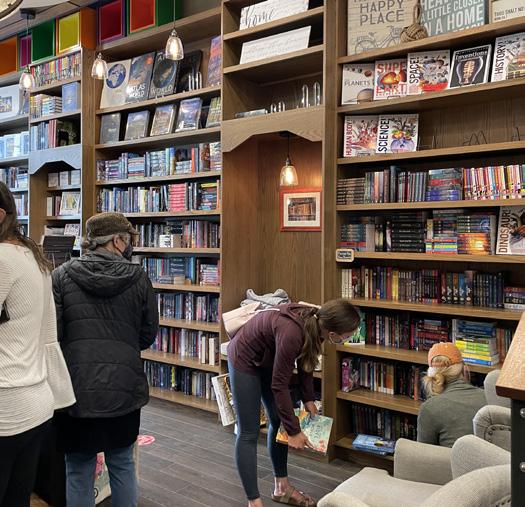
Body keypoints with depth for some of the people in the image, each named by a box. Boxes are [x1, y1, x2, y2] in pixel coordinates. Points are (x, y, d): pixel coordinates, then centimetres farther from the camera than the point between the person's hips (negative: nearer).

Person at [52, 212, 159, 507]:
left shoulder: (62, 275, -5)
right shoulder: (138, 278, -4)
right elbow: (149, 334, 2)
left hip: (76, 389, 0)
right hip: (124, 388, 1)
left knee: (79, 472, 14)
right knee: (123, 465, 19)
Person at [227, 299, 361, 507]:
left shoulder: (314, 323, -17)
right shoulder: (292, 333, -39)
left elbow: (305, 361, 2)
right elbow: (279, 385, -28)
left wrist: (308, 399, 2)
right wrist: (294, 431, -19)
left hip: (268, 359, 8)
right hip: (245, 359, -8)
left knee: (279, 422, 13)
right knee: (248, 433, -3)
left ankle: (282, 488, 27)